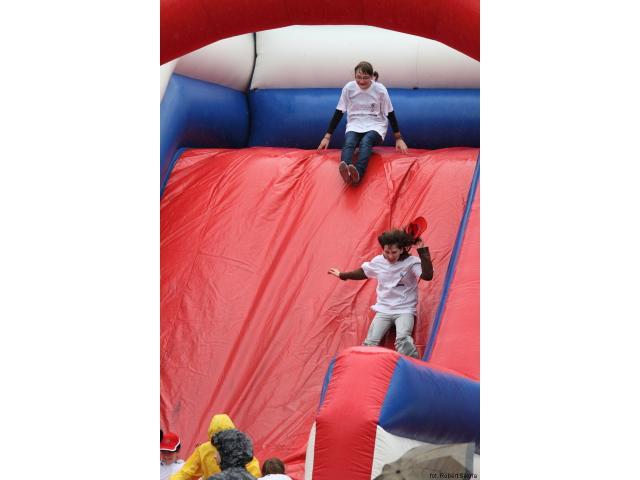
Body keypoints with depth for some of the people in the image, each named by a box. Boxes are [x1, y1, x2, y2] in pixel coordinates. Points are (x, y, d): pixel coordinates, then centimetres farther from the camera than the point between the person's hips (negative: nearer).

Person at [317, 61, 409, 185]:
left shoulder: (380, 90, -7)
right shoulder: (349, 88, -4)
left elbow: (390, 114, 1)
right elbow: (338, 113, 1)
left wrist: (399, 138, 1)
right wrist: (327, 137, -1)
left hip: (375, 126, -2)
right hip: (354, 125, 2)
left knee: (365, 142, -36)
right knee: (349, 142, -33)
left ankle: (358, 173, -63)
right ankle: (344, 170, -63)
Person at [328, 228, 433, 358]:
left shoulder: (411, 262, -12)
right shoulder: (378, 261, 1)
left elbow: (428, 275, -29)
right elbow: (363, 272, 21)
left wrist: (422, 251, -34)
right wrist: (342, 275, 32)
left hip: (404, 310, -4)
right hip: (383, 310, 4)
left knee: (403, 339, -33)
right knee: (370, 342, -15)